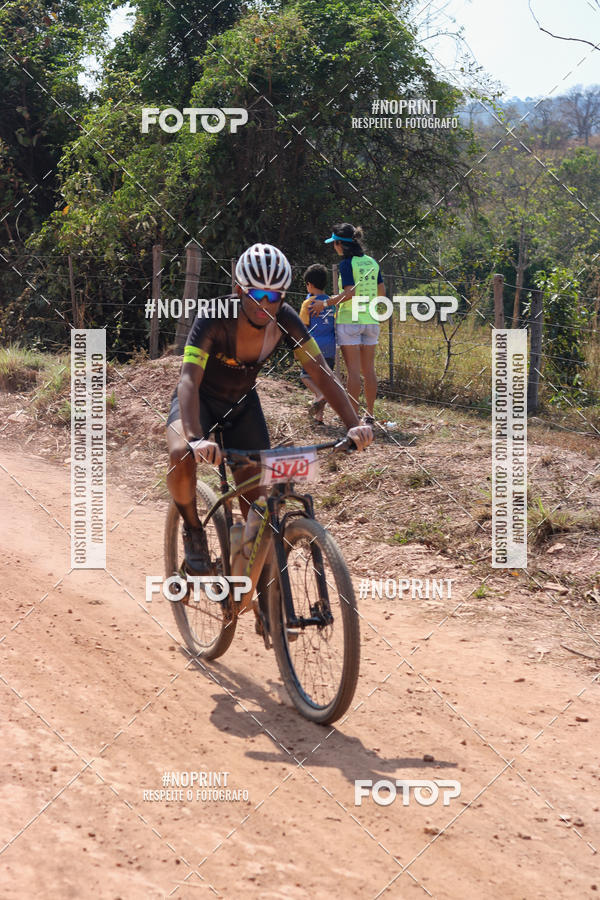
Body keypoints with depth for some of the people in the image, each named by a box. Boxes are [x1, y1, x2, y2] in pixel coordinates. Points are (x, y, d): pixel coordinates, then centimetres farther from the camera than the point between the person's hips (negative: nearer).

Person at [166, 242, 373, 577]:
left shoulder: (285, 320, -22)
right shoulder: (214, 320, -33)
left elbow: (322, 373, -21)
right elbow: (189, 380, -43)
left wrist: (354, 424, -35)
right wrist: (196, 438, -60)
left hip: (243, 403, 4)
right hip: (202, 399, -4)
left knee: (258, 504, -3)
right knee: (182, 455, -34)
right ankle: (193, 531, -9)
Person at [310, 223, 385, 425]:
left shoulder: (346, 264, -11)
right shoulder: (372, 262, 8)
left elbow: (349, 292, -21)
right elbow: (382, 292, 12)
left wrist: (326, 303, -17)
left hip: (349, 320, -6)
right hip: (370, 320, 6)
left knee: (353, 370, -4)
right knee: (369, 369, 10)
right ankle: (369, 415, 13)